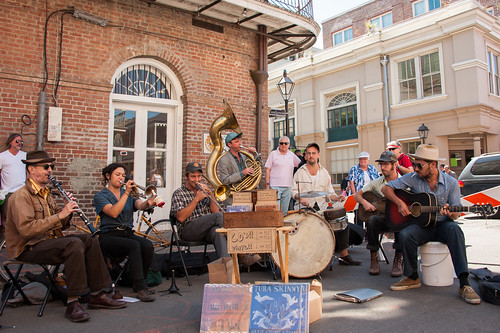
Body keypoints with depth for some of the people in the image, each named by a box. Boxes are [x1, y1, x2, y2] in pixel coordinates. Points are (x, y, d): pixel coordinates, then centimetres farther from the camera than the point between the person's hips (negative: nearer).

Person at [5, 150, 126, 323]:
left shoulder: (46, 194, 17)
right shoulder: (21, 196, -12)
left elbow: (60, 225, 16)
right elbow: (26, 229, -26)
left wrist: (67, 210, -4)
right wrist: (60, 215, -26)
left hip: (49, 240, 9)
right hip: (27, 249, -9)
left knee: (90, 239, -9)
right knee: (74, 244, -31)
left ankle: (97, 295, -7)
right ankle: (73, 303, -27)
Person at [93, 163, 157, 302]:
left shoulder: (129, 194, 17)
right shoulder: (100, 196, 5)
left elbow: (140, 205, -5)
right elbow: (114, 212, -16)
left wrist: (148, 203, -29)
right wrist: (126, 192, -20)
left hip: (128, 233, 4)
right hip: (109, 236, -4)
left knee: (148, 245, -27)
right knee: (134, 245, -33)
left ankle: (140, 283, -8)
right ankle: (140, 288, -28)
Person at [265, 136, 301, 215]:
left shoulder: (292, 155, 12)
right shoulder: (273, 154, 3)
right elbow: (268, 169, 1)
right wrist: (267, 184, -6)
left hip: (288, 187, 4)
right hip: (275, 186, -3)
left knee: (285, 211, 8)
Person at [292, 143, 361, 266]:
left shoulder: (324, 173, 15)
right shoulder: (300, 172, 7)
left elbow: (329, 193, 14)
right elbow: (294, 191, 4)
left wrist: (336, 197, -8)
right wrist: (300, 198, -17)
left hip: (322, 206, 3)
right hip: (306, 207, -3)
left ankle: (344, 255, -5)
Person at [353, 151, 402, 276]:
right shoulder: (377, 183, 7)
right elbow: (357, 195, 8)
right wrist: (364, 202, -14)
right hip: (383, 219, 2)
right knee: (372, 219, -31)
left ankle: (398, 259, -20)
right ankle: (374, 259, -18)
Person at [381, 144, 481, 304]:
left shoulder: (451, 183, -4)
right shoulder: (413, 178, -2)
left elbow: (456, 215, -1)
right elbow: (386, 188, -1)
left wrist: (450, 213, -27)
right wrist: (399, 202, -17)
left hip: (442, 225, -1)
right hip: (421, 225, 1)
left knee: (454, 229, -35)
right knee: (405, 235, -31)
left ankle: (464, 284, -32)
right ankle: (412, 278, -9)